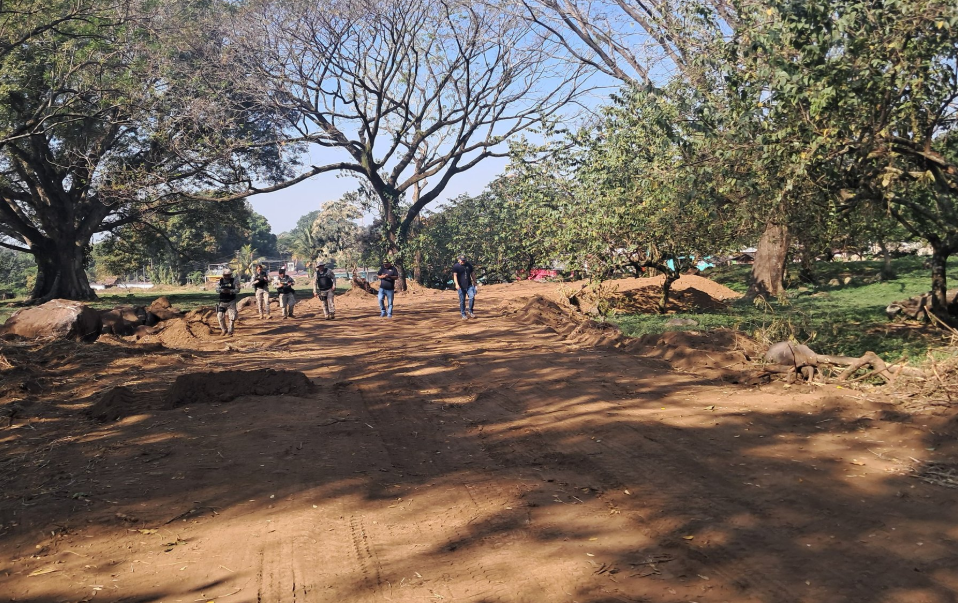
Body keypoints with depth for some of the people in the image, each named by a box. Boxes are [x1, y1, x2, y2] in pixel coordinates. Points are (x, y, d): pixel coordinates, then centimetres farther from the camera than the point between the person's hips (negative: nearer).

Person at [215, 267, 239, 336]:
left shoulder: (234, 281, -3)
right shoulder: (220, 281, 4)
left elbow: (237, 290, -10)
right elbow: (217, 289, -6)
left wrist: (230, 291, -27)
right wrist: (222, 290, -28)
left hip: (231, 302, -2)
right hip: (222, 302, 2)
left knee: (232, 317, -4)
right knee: (220, 316, -1)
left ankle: (230, 332, 8)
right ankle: (224, 330, 20)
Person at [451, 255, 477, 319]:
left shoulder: (469, 265, 12)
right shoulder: (456, 266, -1)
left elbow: (472, 274, 20)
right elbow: (455, 275, -11)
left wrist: (474, 282, 21)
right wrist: (457, 284, -24)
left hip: (469, 285, 3)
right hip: (461, 286, -3)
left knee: (472, 297, -15)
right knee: (462, 301, 1)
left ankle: (470, 311, 1)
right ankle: (463, 315, 10)